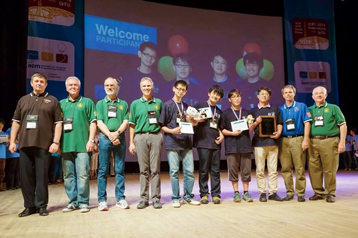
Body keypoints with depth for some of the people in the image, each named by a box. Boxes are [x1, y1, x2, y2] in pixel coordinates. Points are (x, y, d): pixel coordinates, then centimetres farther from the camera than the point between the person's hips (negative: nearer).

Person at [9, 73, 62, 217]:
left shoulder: (52, 101, 7)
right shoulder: (23, 100, 16)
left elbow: (58, 123, 2)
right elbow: (16, 122, 15)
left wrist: (56, 142, -7)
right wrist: (12, 141, 7)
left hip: (44, 144, -3)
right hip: (25, 144, 3)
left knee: (42, 176, 1)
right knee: (25, 176, 6)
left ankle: (41, 206, 11)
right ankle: (29, 206, 16)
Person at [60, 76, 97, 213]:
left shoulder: (87, 102, 7)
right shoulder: (61, 104, 16)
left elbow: (93, 122, 1)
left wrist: (91, 140, -8)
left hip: (82, 145, -3)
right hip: (65, 145, 4)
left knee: (83, 174, -3)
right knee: (68, 175, 8)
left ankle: (83, 202, 6)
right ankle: (73, 201, 17)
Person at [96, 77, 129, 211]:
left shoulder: (123, 104, 13)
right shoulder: (100, 104, 11)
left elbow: (126, 122, 4)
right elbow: (99, 122, 1)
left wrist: (117, 132, -14)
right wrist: (110, 135, -14)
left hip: (120, 138, 1)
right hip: (105, 138, -1)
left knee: (120, 170, 3)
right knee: (103, 170, 0)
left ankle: (120, 199, 9)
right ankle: (102, 200, 5)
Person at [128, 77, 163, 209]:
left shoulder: (159, 103, 11)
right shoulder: (135, 104, 10)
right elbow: (132, 125, 9)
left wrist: (163, 138, 2)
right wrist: (131, 142, 4)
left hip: (156, 136, 0)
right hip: (140, 136, 0)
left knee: (155, 169, 1)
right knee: (143, 170, 5)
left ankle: (156, 198, 8)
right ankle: (144, 198, 13)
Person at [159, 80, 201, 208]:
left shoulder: (186, 106, 17)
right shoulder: (167, 105, 2)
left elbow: (193, 123, 19)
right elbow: (162, 126, -1)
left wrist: (191, 120, -2)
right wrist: (172, 131, -18)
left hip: (186, 143, 4)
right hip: (172, 143, -4)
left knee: (190, 171, 4)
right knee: (174, 172, 0)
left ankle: (188, 196, 18)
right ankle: (175, 198, 11)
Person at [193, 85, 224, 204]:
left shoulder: (219, 112, 19)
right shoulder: (199, 106, 4)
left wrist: (221, 135, 9)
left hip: (216, 143, 4)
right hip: (203, 142, -4)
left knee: (215, 170, 5)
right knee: (203, 170, 0)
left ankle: (216, 194, 12)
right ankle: (204, 194, 9)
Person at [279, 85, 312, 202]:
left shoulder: (302, 106, 7)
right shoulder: (280, 109, 14)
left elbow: (307, 123, 0)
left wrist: (306, 139, -8)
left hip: (298, 139, -2)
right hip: (283, 140, 3)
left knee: (300, 168, -2)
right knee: (285, 168, 3)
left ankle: (300, 193, 7)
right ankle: (289, 192, 13)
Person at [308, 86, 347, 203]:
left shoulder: (334, 108, 9)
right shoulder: (309, 110, 15)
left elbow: (343, 125, 5)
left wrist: (342, 142, -4)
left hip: (329, 141, -2)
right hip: (313, 142, 3)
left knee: (330, 170, -1)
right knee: (314, 169, 3)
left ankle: (330, 193, 11)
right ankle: (318, 192, 15)